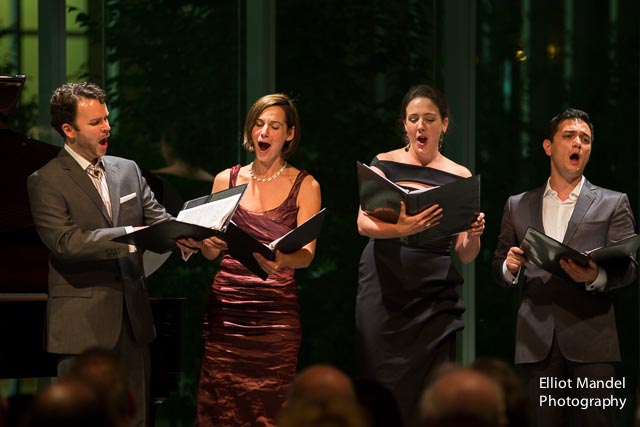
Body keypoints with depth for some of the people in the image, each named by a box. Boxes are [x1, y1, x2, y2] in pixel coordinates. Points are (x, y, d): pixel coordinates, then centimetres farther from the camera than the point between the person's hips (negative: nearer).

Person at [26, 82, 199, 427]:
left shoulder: (127, 170, 13)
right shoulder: (46, 182, -7)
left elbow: (158, 219, 6)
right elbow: (65, 242, -19)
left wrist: (182, 236, -19)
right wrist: (131, 236, -28)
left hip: (132, 318, 6)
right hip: (84, 323, -6)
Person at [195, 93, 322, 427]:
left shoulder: (305, 186, 3)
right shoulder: (226, 180, 9)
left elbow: (307, 254, -6)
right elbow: (210, 252, 9)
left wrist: (281, 260, -29)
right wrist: (211, 241, -15)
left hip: (276, 311, -2)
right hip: (225, 308, 2)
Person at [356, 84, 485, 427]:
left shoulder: (460, 178, 9)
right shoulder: (384, 165, 7)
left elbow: (465, 256, 9)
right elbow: (364, 223, -9)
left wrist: (473, 235, -15)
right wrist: (401, 228, -29)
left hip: (434, 299, 1)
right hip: (384, 293, -1)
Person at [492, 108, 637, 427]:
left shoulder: (613, 204, 9)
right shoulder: (518, 206, 16)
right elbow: (498, 268, 17)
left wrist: (596, 277, -21)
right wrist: (509, 267, -7)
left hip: (591, 339, -2)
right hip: (537, 339, 2)